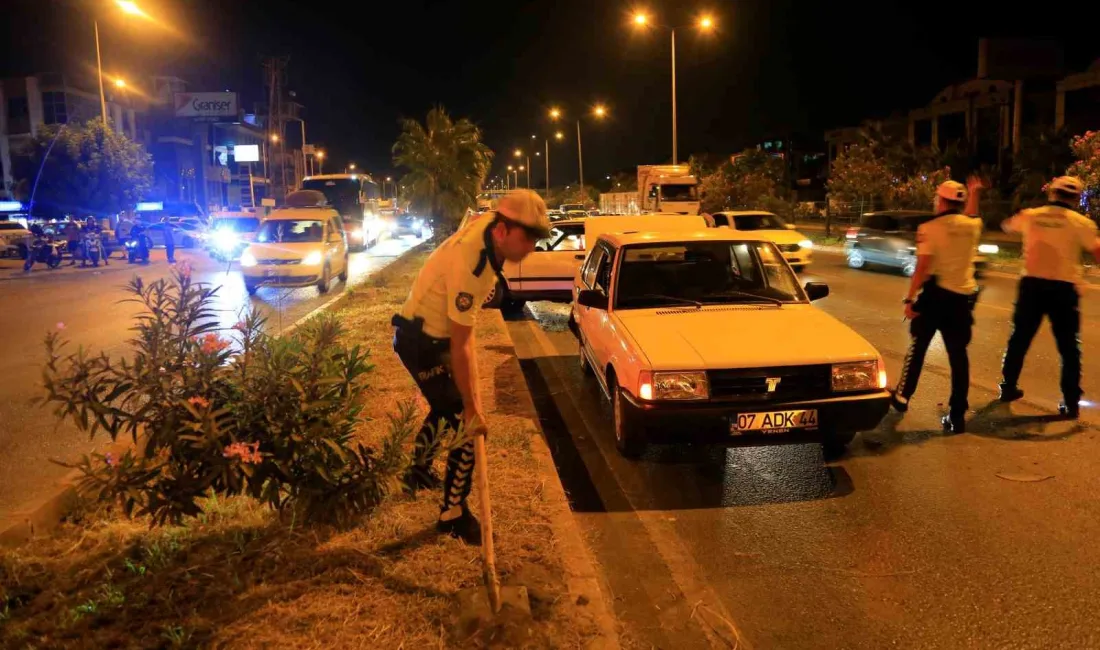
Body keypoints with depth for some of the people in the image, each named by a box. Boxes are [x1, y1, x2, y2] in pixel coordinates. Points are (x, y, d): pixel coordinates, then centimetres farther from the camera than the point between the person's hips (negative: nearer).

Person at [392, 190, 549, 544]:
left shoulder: (487, 225, -10)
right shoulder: (469, 265, -36)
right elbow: (460, 348, -32)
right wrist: (472, 407, -25)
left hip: (438, 333, 10)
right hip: (421, 341, -10)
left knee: (446, 407, 27)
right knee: (465, 425, -9)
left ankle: (418, 471, 50)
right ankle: (453, 514, 6)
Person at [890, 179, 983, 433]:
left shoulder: (929, 228, -11)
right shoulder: (972, 225, 5)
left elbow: (922, 267, -16)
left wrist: (909, 298, -12)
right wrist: (974, 195, 41)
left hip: (935, 295, -3)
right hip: (963, 296, 4)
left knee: (917, 347, 13)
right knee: (958, 355, 5)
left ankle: (902, 397, 25)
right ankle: (957, 415, 5)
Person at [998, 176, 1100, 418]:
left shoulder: (1030, 216, 5)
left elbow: (1007, 226, 26)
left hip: (1032, 284, 3)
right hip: (1062, 288, -3)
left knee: (1020, 338, 16)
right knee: (1068, 347, 5)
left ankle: (1008, 387, 25)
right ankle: (1071, 403, 6)